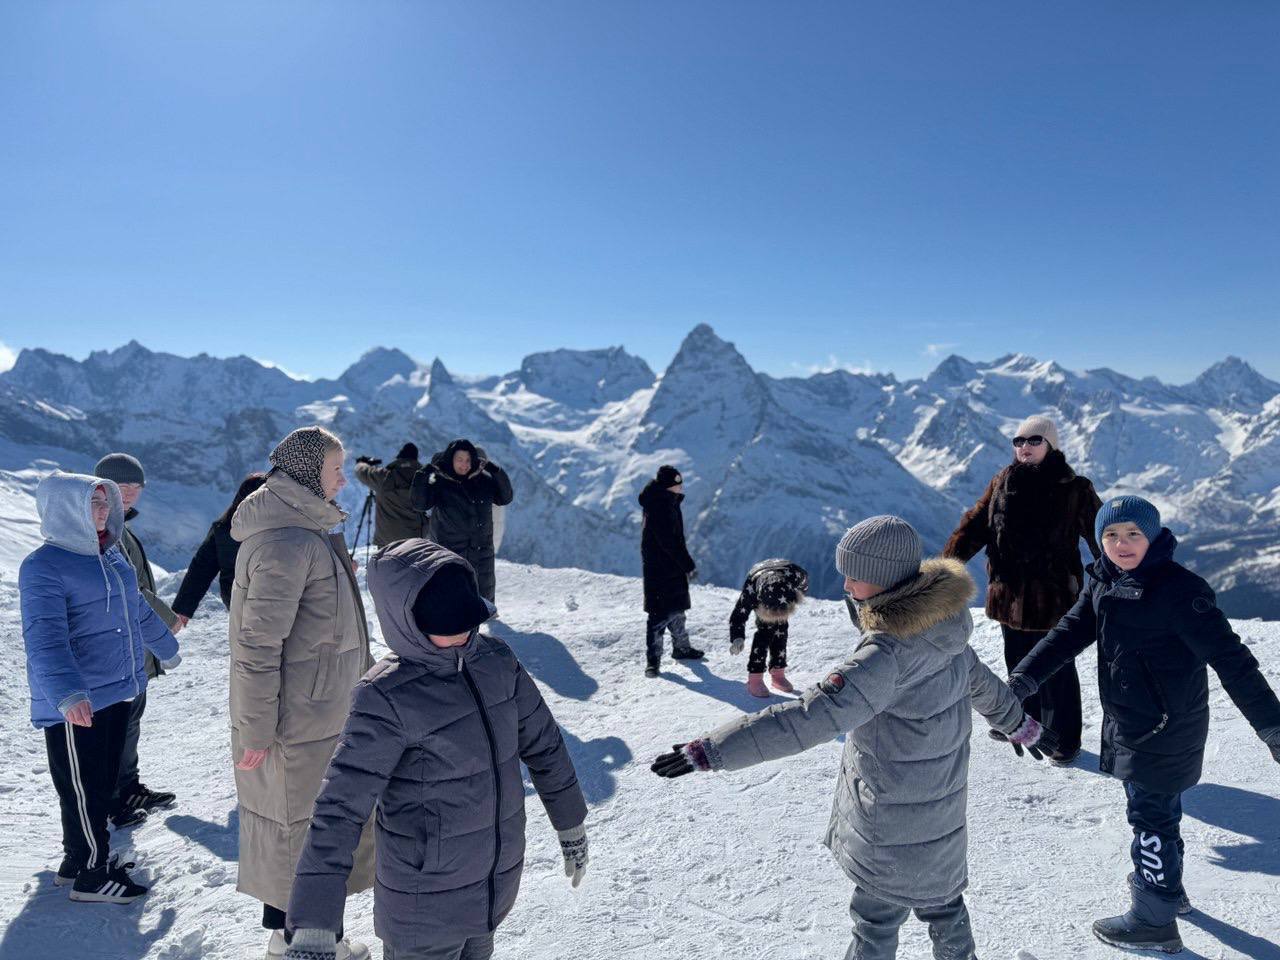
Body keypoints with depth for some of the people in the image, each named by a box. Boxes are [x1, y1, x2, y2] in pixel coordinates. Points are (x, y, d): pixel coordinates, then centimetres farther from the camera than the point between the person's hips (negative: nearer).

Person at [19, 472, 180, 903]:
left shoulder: (111, 554, 8)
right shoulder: (43, 566, -16)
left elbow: (137, 608, 23)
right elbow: (44, 640, -26)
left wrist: (165, 648, 34)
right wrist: (67, 694, -38)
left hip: (118, 691, 8)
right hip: (76, 706, -8)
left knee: (104, 783, 19)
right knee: (84, 790, 5)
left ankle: (79, 858, 36)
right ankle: (92, 876, 19)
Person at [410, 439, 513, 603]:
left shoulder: (484, 480, 3)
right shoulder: (439, 483, -6)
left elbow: (505, 498, 3)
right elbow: (420, 504, -15)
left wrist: (497, 472, -8)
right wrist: (423, 475, -24)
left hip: (482, 553, 4)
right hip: (450, 553, -4)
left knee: (485, 596, 17)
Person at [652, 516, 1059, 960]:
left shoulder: (890, 652, -33)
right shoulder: (940, 624, -6)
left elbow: (812, 716, -40)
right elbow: (981, 681, 12)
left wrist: (709, 750, -41)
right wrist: (1023, 725, 32)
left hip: (894, 820, -8)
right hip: (941, 804, 8)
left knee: (876, 915, 13)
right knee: (939, 895, 28)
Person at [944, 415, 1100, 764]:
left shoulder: (1074, 489, -7)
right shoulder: (1002, 483, 4)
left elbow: (1100, 534, -6)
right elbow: (974, 524, 2)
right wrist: (946, 562, -8)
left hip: (1052, 596, -4)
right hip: (1010, 594, 5)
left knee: (1056, 670, 6)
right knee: (1018, 663, 20)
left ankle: (1065, 739, 23)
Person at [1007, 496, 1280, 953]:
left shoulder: (1178, 589, -23)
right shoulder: (1103, 581, 0)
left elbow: (1230, 660, -22)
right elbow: (1070, 632, -2)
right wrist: (1022, 680, -12)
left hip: (1163, 731, -7)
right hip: (1129, 722, 7)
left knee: (1151, 816, 6)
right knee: (1154, 807, 24)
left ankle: (1154, 919, 23)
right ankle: (1166, 884, 46)